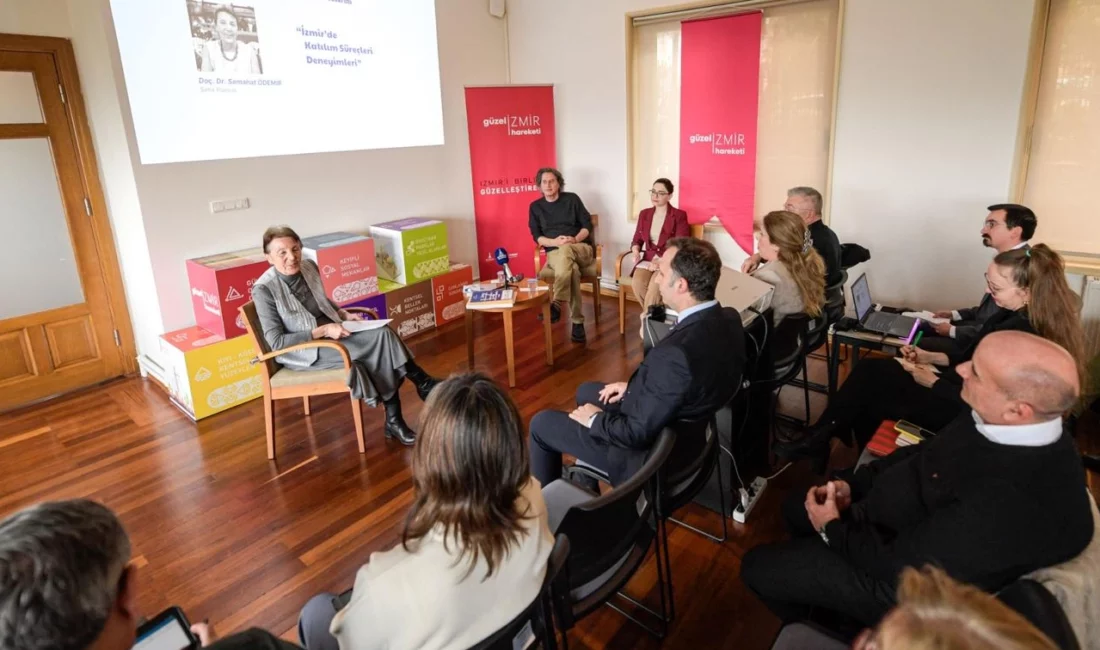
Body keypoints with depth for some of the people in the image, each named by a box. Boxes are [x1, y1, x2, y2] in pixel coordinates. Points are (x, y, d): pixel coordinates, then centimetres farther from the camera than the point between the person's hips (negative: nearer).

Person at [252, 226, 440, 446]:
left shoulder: (309, 267, 1)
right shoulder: (264, 289, -18)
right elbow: (276, 342, -18)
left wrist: (344, 314, 1)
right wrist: (323, 331, -22)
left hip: (331, 332, 7)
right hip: (300, 351, -6)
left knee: (383, 335, -21)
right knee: (378, 346, -26)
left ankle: (394, 420, -17)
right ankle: (426, 385, -2)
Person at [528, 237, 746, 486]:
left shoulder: (677, 353, -38)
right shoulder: (729, 318, -11)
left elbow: (638, 433, -27)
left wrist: (595, 419, -10)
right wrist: (634, 384, 5)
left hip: (651, 448, -8)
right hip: (685, 426, 9)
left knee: (541, 423, 8)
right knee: (586, 391, 27)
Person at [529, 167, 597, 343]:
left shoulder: (572, 199, 7)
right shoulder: (535, 207, 11)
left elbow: (587, 224, 4)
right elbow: (537, 237, 5)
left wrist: (575, 239, -15)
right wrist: (555, 242, -15)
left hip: (582, 249, -1)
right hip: (554, 253, 1)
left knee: (565, 251, -40)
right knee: (572, 270, -36)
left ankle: (556, 304, -45)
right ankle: (577, 321, -36)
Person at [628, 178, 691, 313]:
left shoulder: (679, 216, -2)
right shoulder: (644, 214, 14)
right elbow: (637, 239, 17)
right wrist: (636, 251, -7)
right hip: (648, 258, 4)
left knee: (654, 285, -33)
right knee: (637, 283, -28)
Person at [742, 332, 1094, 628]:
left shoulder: (1006, 506, -41)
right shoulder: (1003, 419, -15)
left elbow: (900, 566, -29)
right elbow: (925, 454, 3)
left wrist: (832, 530, -13)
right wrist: (853, 482, -3)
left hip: (901, 575, -8)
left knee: (759, 567, 2)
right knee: (796, 508, 21)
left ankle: (811, 629, 34)